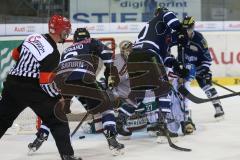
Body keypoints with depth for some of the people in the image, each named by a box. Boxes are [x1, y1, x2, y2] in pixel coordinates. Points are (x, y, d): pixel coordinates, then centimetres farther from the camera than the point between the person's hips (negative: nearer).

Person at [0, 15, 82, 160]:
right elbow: (46, 82, -17)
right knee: (58, 121, 3)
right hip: (32, 89, -7)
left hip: (12, 84, 7)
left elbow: (16, 54, 21)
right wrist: (58, 96, -4)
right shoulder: (52, 53, -14)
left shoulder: (33, 37, 7)